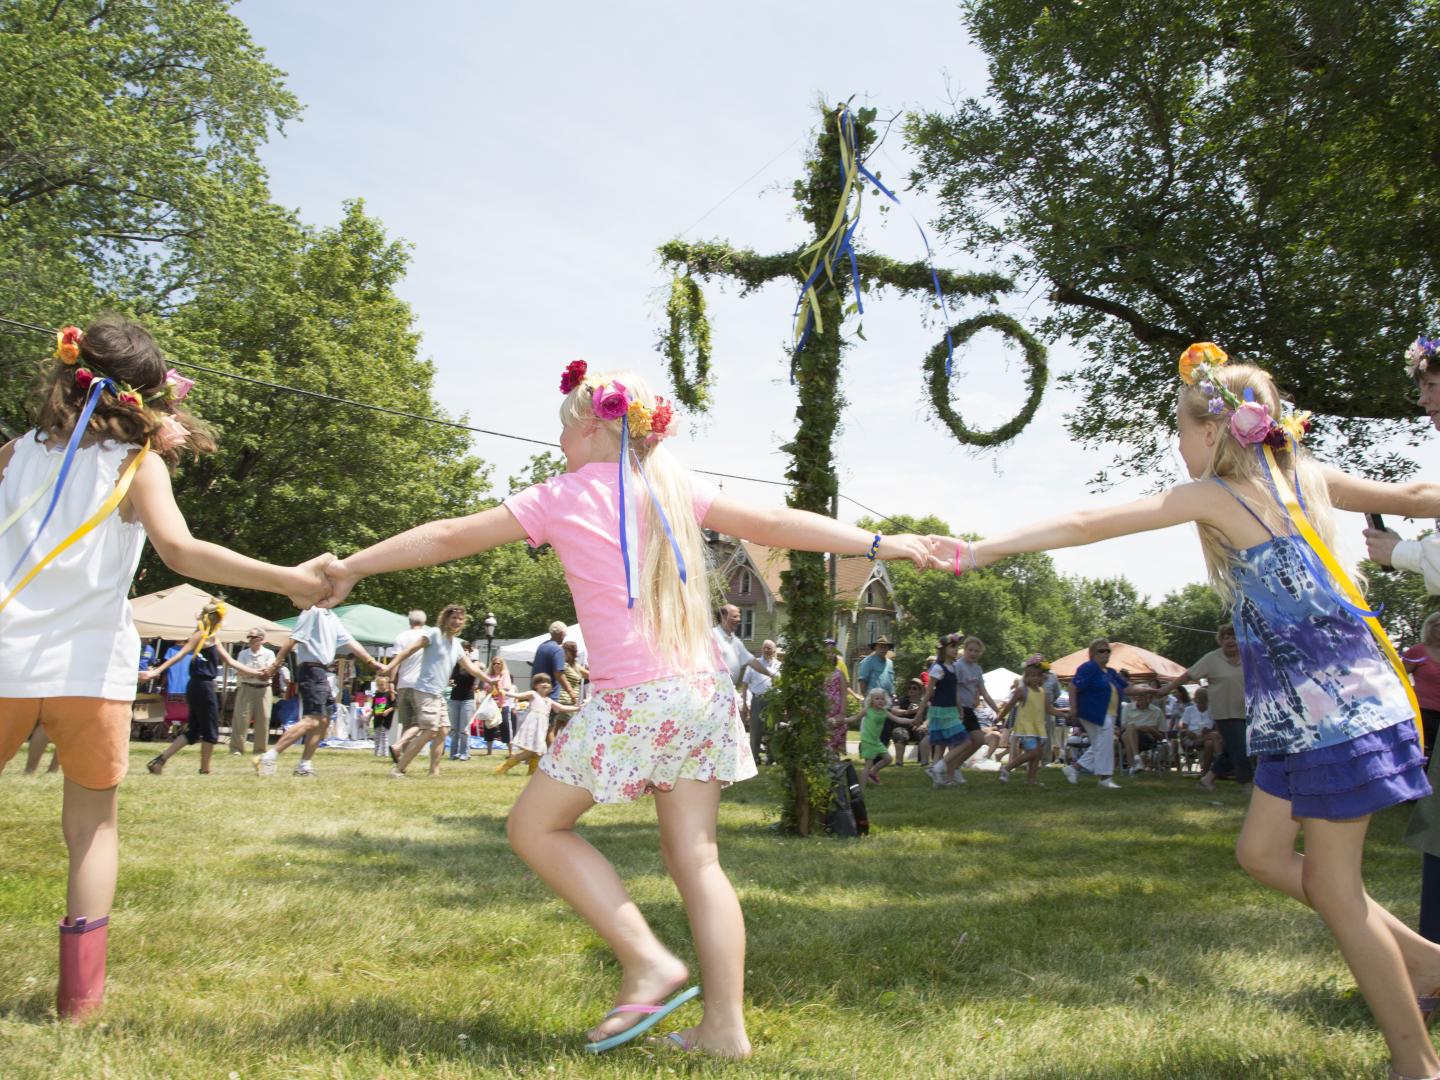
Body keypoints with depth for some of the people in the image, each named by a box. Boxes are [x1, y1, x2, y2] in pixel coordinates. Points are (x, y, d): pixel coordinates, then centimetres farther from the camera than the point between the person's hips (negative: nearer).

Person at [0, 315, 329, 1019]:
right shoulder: (138, 463, -2)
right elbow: (178, 549, -19)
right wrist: (285, 579, -25)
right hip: (89, 667, -2)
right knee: (92, 823, 15)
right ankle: (80, 990, 9)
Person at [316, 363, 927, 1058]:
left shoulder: (561, 497, 0)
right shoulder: (673, 487, 11)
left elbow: (450, 538, 7)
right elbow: (772, 523, 6)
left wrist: (352, 566, 18)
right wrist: (877, 544, 9)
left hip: (633, 701, -6)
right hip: (706, 690, 6)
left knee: (535, 827, 10)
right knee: (694, 857, 10)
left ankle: (649, 963, 3)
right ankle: (725, 1027, 10)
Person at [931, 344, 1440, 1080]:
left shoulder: (1215, 495, -10)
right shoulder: (1307, 478, 10)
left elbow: (1087, 526, -13)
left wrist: (982, 550, -12)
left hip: (1330, 701, -8)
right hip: (1299, 709, 8)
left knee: (1331, 882, 1)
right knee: (1262, 854, 14)